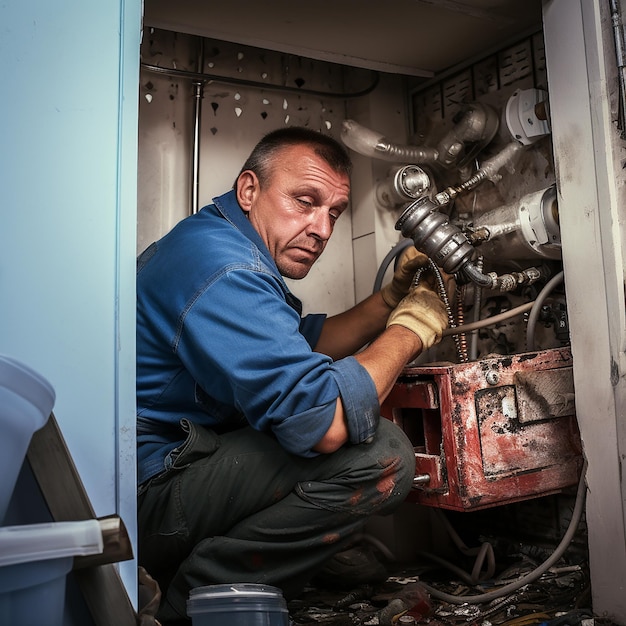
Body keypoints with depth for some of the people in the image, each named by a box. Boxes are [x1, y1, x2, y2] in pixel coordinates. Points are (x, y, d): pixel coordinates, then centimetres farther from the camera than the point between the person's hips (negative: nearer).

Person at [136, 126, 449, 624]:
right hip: (147, 492, -11)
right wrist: (409, 329, -14)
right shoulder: (222, 266, -22)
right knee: (381, 456, -22)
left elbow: (308, 343, 20)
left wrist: (393, 297, 8)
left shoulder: (216, 241, 13)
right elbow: (321, 422, -30)